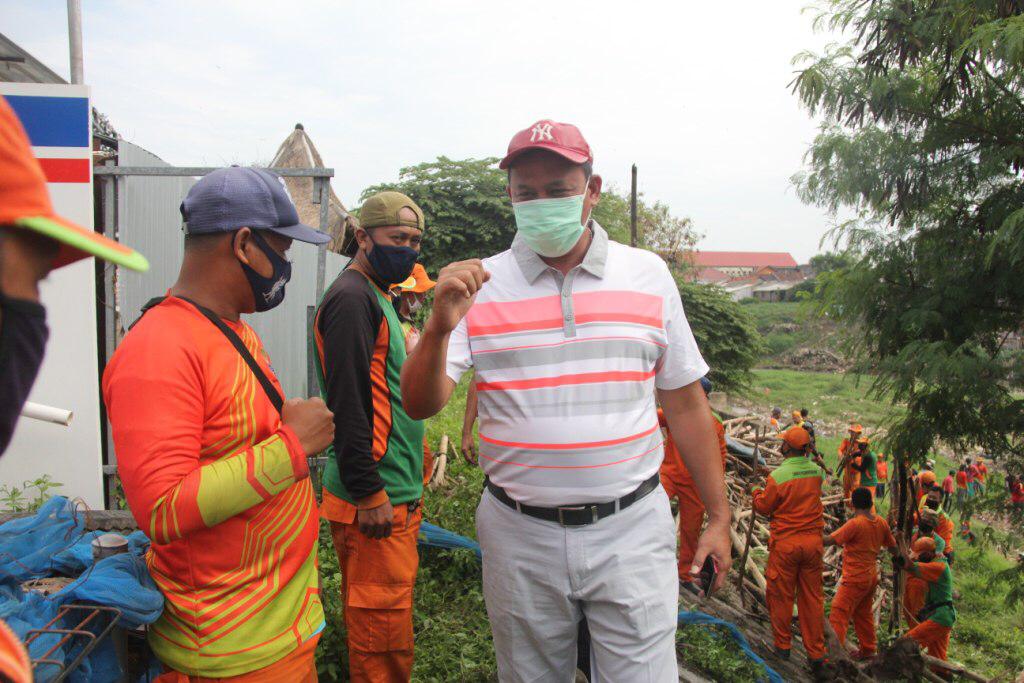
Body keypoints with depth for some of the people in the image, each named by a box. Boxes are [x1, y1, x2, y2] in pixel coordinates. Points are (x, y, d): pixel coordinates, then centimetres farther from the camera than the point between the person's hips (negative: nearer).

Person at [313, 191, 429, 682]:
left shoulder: (377, 297, 17)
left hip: (395, 497, 10)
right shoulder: (352, 298, -15)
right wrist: (369, 494, -20)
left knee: (382, 618, 19)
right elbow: (347, 404, -22)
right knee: (383, 625, 0)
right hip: (375, 501, -10)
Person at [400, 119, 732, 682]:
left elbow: (686, 404, 6)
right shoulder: (479, 285, -2)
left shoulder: (648, 276, 2)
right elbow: (420, 406, -8)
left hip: (630, 529, 0)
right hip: (520, 535, 1)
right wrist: (440, 326, -27)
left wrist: (718, 518, 7)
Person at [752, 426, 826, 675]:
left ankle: (782, 646, 21)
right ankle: (816, 652, 18)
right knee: (812, 596, 12)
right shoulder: (816, 470, -1)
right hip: (813, 541, 5)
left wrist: (756, 493, 14)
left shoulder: (778, 476, -17)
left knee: (781, 596, 10)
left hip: (785, 543, -5)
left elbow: (764, 507, -7)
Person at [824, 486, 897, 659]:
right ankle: (868, 649, 34)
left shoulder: (855, 524, -20)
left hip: (855, 579, -8)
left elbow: (830, 540, -24)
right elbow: (892, 547, 16)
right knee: (863, 613, 22)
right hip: (872, 576, 8)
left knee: (838, 614, -7)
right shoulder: (881, 523, 3)